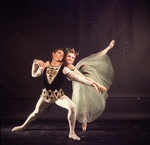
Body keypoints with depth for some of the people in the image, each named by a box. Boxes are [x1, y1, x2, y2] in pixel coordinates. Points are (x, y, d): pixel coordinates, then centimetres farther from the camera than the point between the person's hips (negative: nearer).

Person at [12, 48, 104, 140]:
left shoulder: (64, 69, -9)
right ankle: (23, 126, 46)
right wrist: (36, 63, 1)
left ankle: (72, 133, -12)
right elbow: (34, 74, 14)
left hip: (58, 95, -2)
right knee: (36, 112, 16)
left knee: (72, 107, -26)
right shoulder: (45, 66, 0)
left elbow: (77, 77, -17)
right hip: (45, 95, 2)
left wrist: (92, 84, -26)